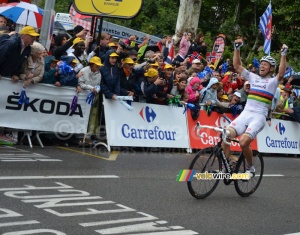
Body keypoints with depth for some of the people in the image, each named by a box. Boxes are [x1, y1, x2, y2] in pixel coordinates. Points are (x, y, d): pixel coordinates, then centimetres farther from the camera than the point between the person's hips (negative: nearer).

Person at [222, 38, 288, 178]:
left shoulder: (273, 81, 5)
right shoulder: (253, 77, 18)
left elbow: (281, 73, -17)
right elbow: (237, 66, 17)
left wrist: (283, 54, -22)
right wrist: (237, 48, 9)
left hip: (259, 117, -5)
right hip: (245, 114, 5)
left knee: (243, 142, -23)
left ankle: (250, 167, 5)